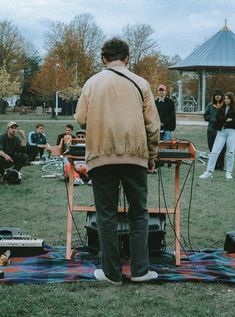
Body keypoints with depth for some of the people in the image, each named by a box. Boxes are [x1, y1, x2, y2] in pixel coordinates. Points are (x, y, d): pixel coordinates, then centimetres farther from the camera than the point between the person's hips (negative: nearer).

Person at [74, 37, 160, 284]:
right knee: (139, 213, 12)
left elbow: (81, 119, 1)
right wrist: (152, 157, 14)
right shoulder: (140, 83, 3)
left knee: (107, 215, 7)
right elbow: (153, 125, 3)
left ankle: (111, 272, 11)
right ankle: (139, 270, 12)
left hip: (101, 157, 0)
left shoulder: (92, 83, 3)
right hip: (135, 157, 0)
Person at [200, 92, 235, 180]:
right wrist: (227, 119, -11)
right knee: (214, 152, -3)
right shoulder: (221, 109, 13)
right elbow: (218, 118, -1)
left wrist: (224, 120, -10)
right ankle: (209, 171, 0)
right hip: (221, 131, 3)